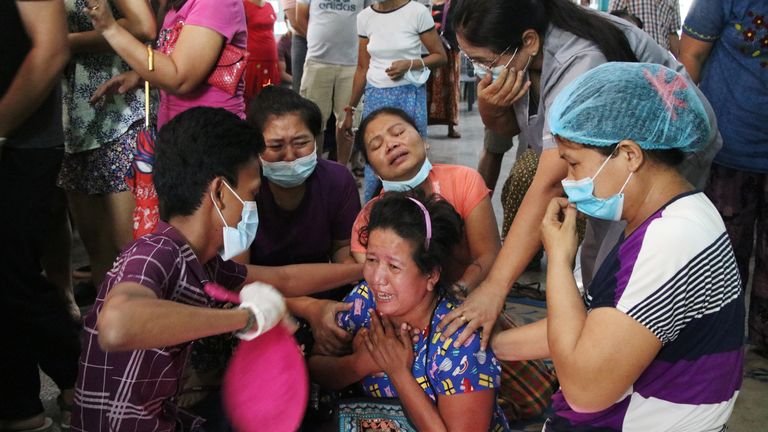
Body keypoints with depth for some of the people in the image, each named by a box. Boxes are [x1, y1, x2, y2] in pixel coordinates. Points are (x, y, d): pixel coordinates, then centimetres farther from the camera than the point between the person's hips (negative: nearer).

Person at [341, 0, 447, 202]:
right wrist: (350, 108, 11)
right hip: (375, 97, 3)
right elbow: (362, 68, 10)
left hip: (409, 96, -3)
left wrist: (409, 64, -17)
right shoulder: (365, 17, 4)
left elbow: (440, 56, -1)